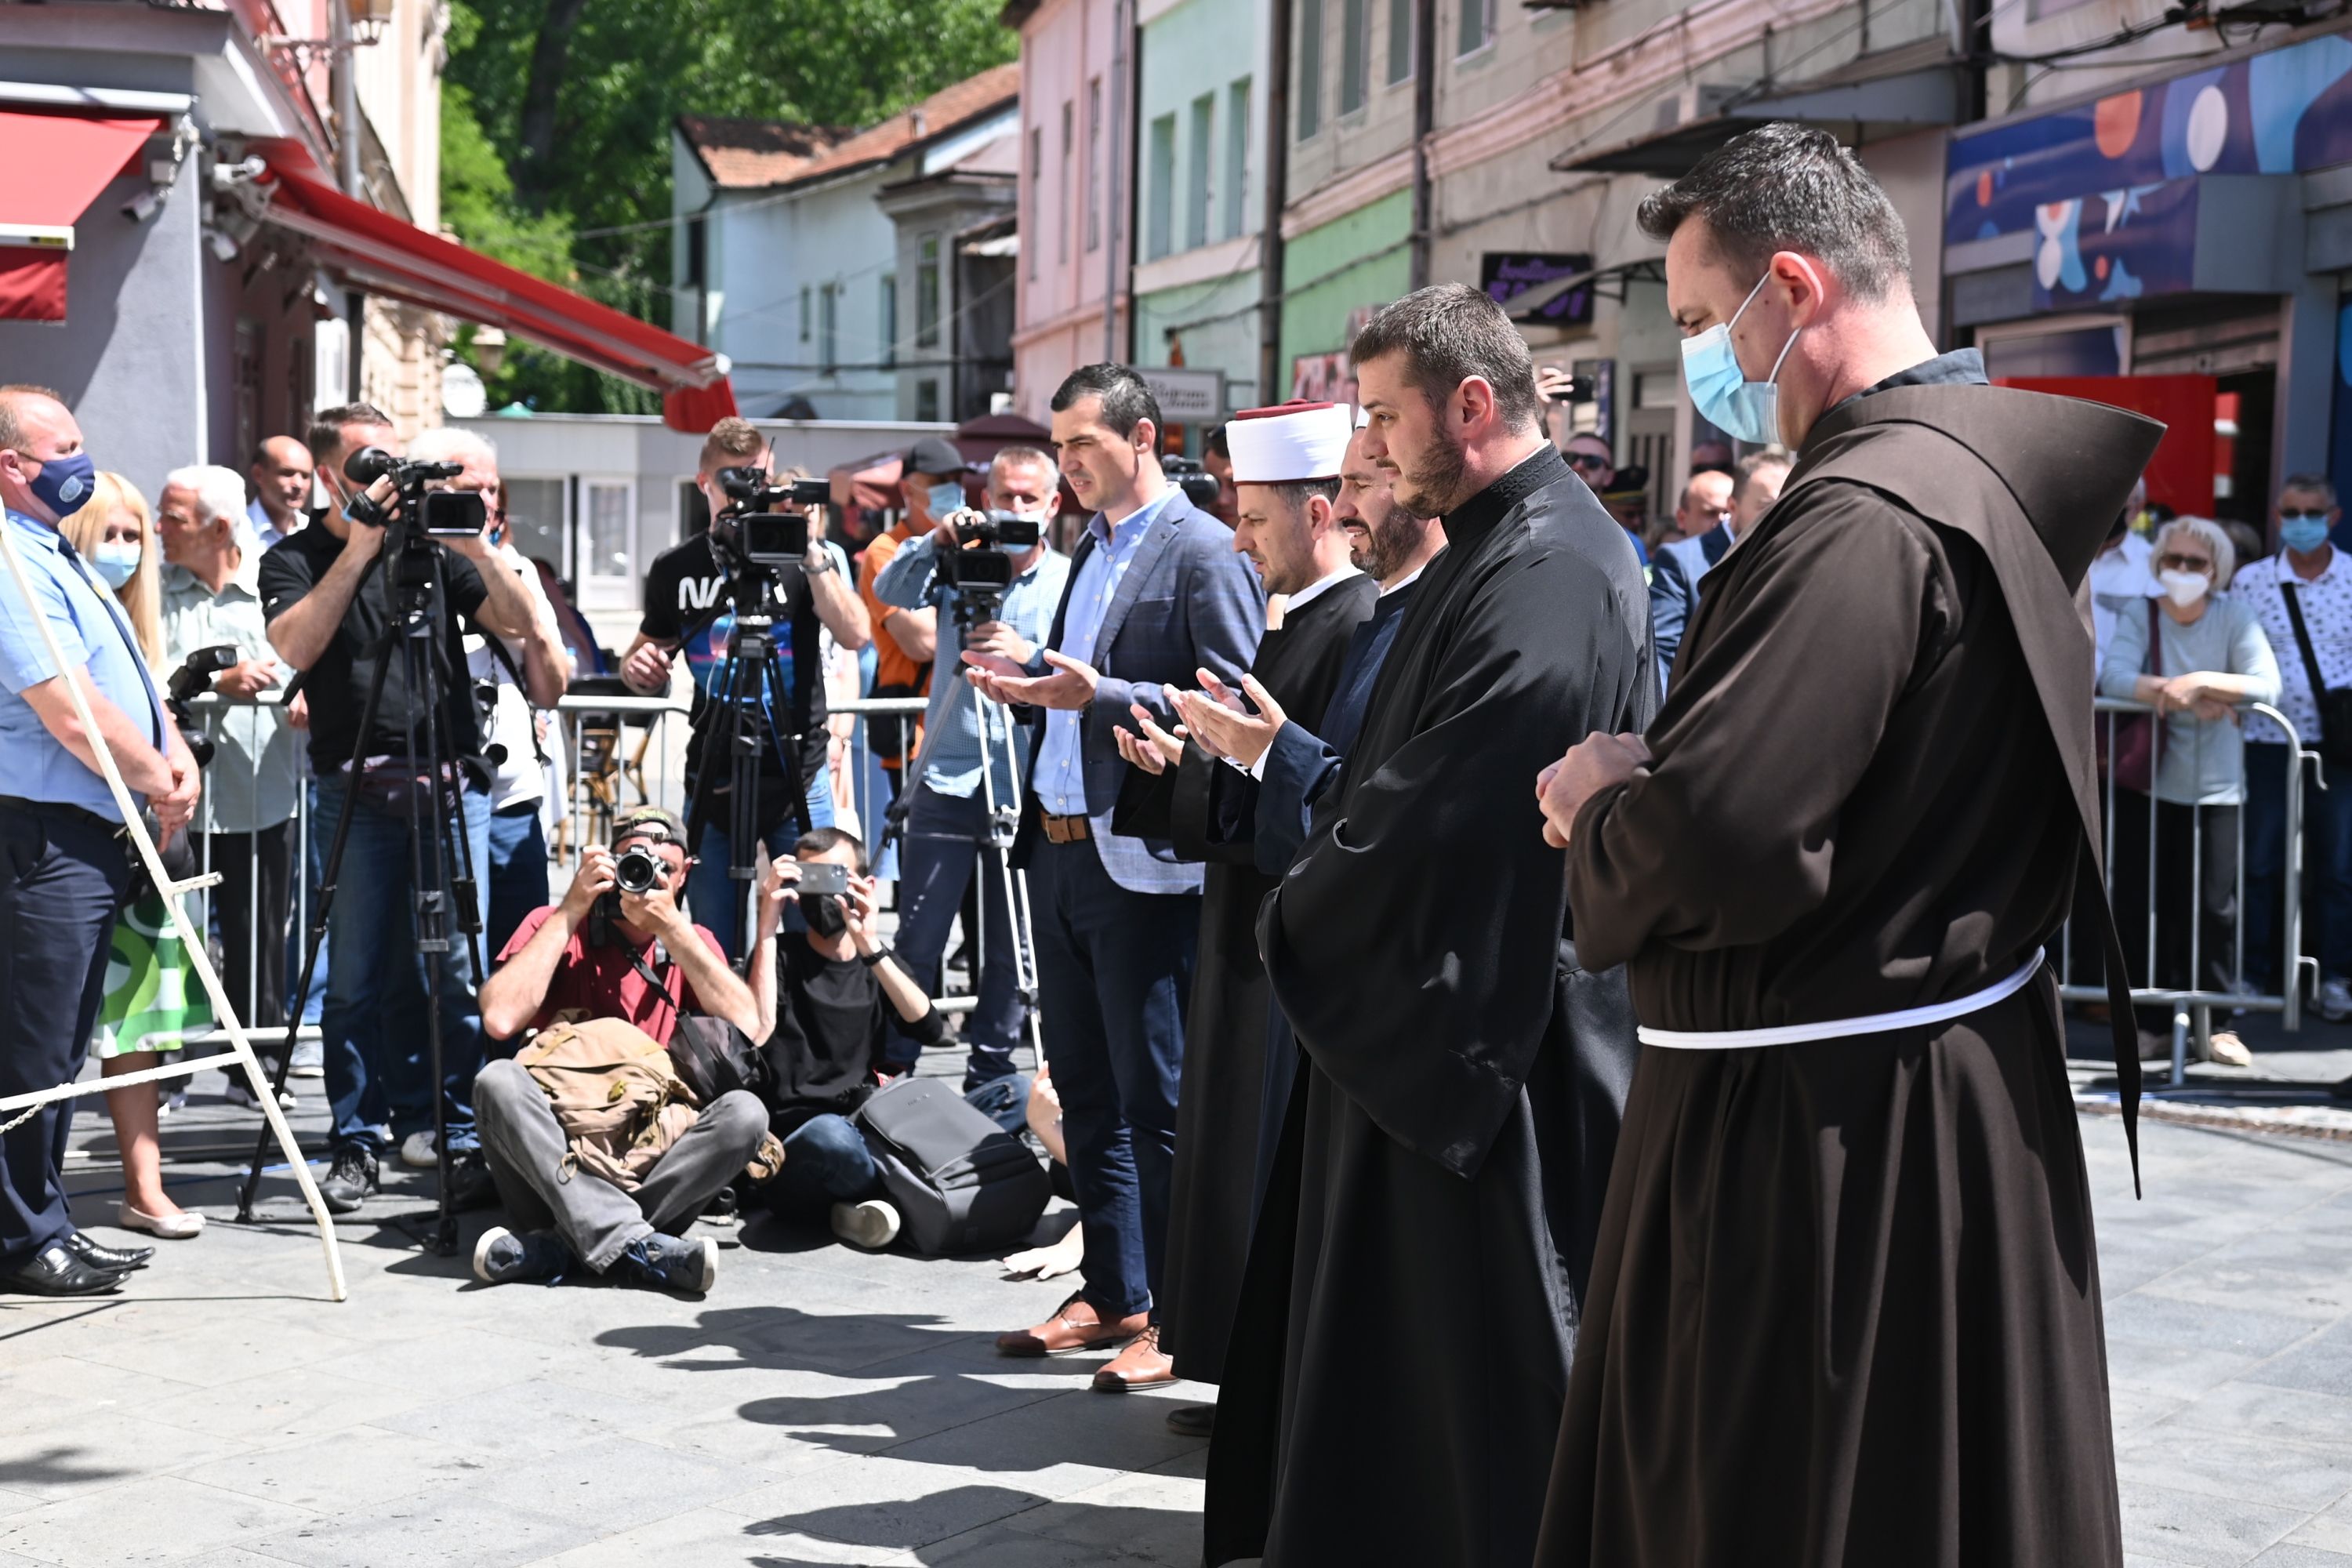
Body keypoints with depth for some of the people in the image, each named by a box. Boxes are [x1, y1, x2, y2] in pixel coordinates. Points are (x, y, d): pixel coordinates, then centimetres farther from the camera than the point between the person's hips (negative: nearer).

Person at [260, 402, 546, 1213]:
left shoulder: (431, 550, 13)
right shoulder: (295, 559, 7)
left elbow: (517, 622, 5)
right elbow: (295, 646, -12)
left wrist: (478, 548, -9)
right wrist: (358, 548, -15)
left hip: (453, 783, 2)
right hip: (358, 789, -2)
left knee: (458, 969, 0)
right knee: (358, 976, 0)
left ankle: (466, 1136, 7)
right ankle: (356, 1143, 10)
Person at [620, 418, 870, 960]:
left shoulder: (817, 558, 1)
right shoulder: (676, 569, 8)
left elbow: (855, 634, -15)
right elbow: (649, 669, 17)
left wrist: (812, 554, -21)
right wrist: (638, 667, -6)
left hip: (799, 778, -2)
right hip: (712, 780, 2)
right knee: (711, 947, 5)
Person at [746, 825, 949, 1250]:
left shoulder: (879, 964, 17)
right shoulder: (780, 956, 7)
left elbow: (929, 1030, -5)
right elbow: (758, 1031, -15)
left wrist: (871, 948, -15)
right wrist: (767, 928, -15)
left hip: (869, 1133, 4)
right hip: (794, 1147, -3)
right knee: (829, 1136, -41)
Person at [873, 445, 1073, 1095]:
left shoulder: (1069, 581, 6)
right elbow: (890, 593, -9)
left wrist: (1029, 655, -21)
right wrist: (937, 539, -24)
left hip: (1027, 789, 0)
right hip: (949, 779, 0)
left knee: (1012, 943, 7)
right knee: (917, 938, -2)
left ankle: (992, 1066, 19)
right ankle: (893, 1062, 9)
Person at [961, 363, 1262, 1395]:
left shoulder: (1202, 551, -10)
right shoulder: (1091, 548, 18)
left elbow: (1232, 702, -17)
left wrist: (1099, 696, -23)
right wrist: (1030, 680, 5)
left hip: (1144, 863, -9)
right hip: (1060, 850, 9)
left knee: (1156, 1098, -3)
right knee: (1087, 1089, 14)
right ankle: (1111, 1295, 25)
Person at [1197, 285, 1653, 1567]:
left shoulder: (1549, 571, -21)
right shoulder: (1492, 548, 12)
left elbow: (1446, 807, -25)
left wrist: (1295, 926, -10)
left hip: (1491, 1044, -10)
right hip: (1421, 1019, 10)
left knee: (1490, 1386, 2)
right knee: (1401, 1351, 18)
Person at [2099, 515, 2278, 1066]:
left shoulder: (2235, 615, -3)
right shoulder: (2139, 617, -2)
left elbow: (2267, 685, -16)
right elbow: (2114, 677, -19)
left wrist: (2199, 681, -26)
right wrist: (2184, 694, -26)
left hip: (2214, 789, -1)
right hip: (2145, 782, 1)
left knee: (2213, 909, -1)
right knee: (2141, 906, 3)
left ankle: (2217, 1023, 10)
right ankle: (2153, 1024, 14)